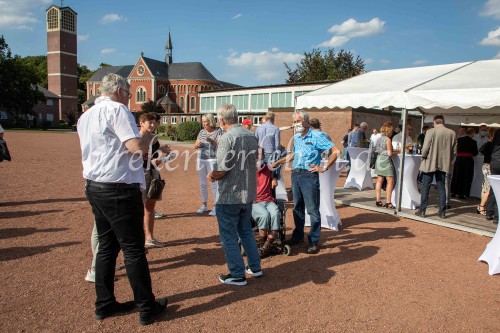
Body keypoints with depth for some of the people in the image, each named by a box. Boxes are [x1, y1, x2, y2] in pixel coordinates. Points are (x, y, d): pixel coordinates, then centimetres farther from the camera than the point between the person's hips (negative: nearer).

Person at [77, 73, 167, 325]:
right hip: (119, 189, -9)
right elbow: (137, 147, -21)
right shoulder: (116, 109, -12)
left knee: (106, 246, 16)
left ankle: (104, 304, 25)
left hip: (94, 186, 9)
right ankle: (147, 308, 11)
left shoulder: (85, 117, 16)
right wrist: (149, 136, -2)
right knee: (133, 249, 0)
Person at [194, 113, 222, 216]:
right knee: (202, 183, 10)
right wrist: (197, 144, -10)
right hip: (201, 160, 5)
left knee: (214, 184, -7)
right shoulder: (202, 131, 12)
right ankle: (204, 205, 21)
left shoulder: (218, 131, -2)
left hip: (213, 160, -5)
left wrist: (211, 141, -27)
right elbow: (195, 146, 13)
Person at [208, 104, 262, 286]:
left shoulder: (227, 137, -18)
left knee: (228, 235, 6)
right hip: (248, 193, 8)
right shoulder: (252, 136, 5)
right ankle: (255, 267, 30)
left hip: (229, 195, -7)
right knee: (245, 230, 22)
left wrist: (211, 176, -1)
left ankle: (238, 275, 14)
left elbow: (220, 170, -22)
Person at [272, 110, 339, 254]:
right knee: (297, 208, 14)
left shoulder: (316, 136, -7)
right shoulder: (296, 137, 14)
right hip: (295, 174, 7)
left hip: (309, 176, -7)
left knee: (312, 209, -3)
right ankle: (298, 236, 27)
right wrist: (278, 162, 24)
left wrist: (324, 168, -11)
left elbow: (335, 151, -10)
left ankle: (314, 241, 4)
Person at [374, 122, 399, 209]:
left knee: (379, 180, 9)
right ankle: (388, 202, 0)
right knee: (390, 181, -1)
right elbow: (390, 153, -15)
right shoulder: (388, 139, -13)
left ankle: (378, 200, 12)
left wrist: (393, 150, 17)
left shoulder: (380, 139, 9)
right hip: (386, 161, -8)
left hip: (379, 160, 8)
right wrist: (397, 152, 4)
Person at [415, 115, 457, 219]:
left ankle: (422, 211, 6)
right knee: (441, 188, 12)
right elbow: (454, 151, 5)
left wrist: (424, 157, 3)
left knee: (425, 187, 4)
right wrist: (448, 160, 18)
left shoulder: (431, 132, -12)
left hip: (430, 164, -4)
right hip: (443, 165, 4)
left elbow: (425, 148, -14)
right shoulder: (452, 133, 1)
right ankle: (442, 212, 16)